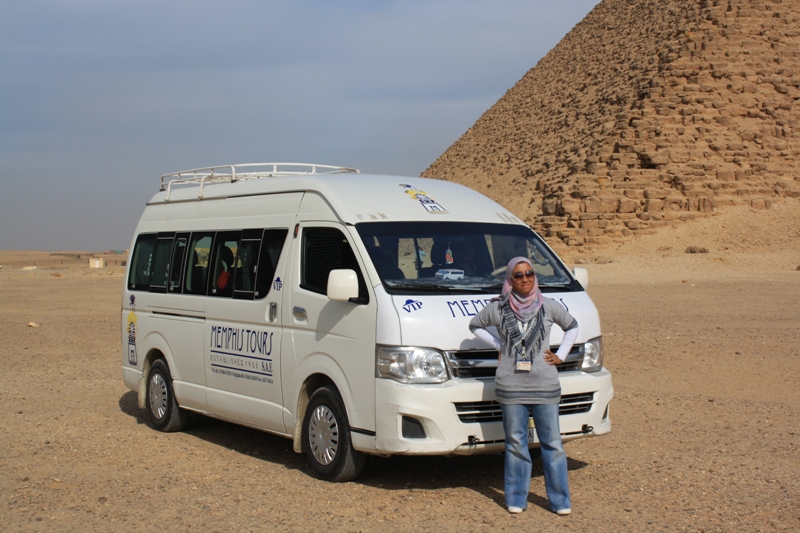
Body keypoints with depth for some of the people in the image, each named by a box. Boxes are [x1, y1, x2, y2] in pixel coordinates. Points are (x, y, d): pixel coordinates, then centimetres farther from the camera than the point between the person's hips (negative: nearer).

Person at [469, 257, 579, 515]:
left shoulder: (549, 306, 4)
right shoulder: (498, 308, 1)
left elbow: (572, 326, 19)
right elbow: (475, 325, 18)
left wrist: (560, 355, 8)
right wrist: (498, 344, 5)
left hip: (545, 386, 0)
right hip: (510, 386, 0)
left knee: (552, 443, 2)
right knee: (515, 443, 6)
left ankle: (560, 500, 10)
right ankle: (516, 499, 16)